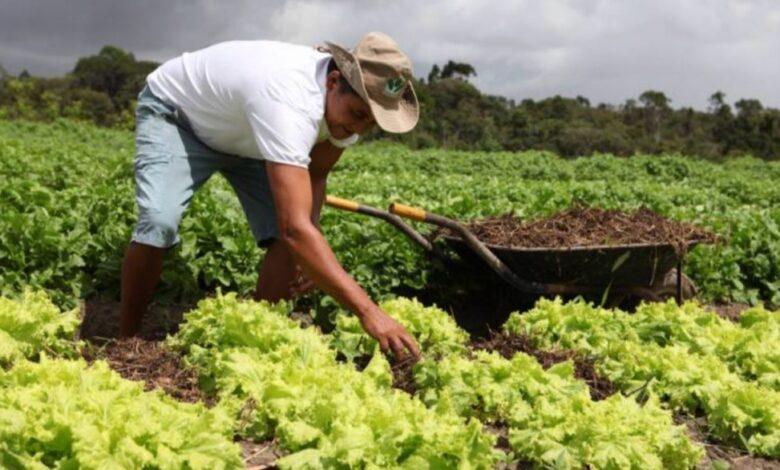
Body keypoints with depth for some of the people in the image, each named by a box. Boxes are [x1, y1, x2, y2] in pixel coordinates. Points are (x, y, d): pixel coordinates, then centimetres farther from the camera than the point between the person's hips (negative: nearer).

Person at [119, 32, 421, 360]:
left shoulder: (346, 103, -20)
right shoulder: (291, 101, -46)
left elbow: (315, 175, -3)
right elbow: (295, 228, -53)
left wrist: (310, 240, -22)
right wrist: (367, 311, -56)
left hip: (243, 133, 7)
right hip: (174, 113, -6)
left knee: (291, 239, -12)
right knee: (159, 222, -29)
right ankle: (125, 342, -7)